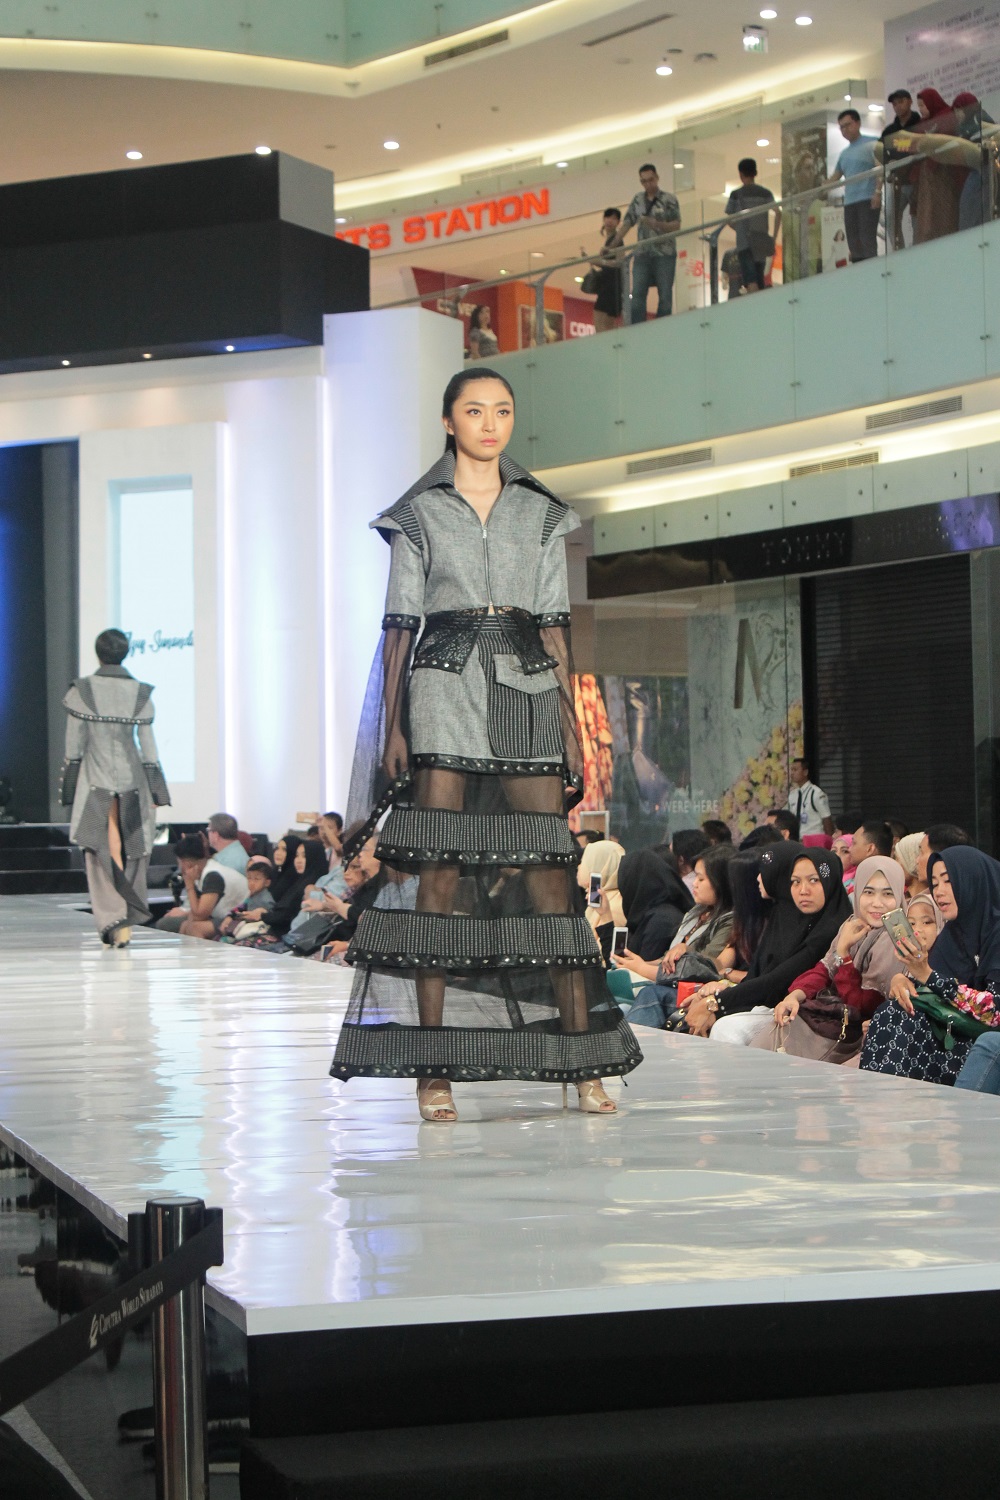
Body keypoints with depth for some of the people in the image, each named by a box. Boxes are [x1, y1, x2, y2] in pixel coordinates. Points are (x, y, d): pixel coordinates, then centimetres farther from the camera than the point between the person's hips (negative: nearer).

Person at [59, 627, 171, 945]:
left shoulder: (81, 691, -5)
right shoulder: (140, 692, 1)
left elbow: (74, 745, -4)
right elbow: (148, 744, 2)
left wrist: (69, 788, 3)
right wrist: (157, 790, 6)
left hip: (95, 777, -2)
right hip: (131, 776, 2)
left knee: (101, 851, 1)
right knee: (132, 848, 11)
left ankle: (112, 921, -8)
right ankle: (127, 921, 12)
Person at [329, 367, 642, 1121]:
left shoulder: (541, 514, 14)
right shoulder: (420, 512, 9)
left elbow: (556, 625, 12)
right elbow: (400, 623, 5)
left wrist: (571, 725, 5)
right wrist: (392, 726, -2)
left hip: (526, 690, 2)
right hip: (446, 689, -2)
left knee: (552, 872, -3)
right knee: (441, 874, -5)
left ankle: (586, 1064, 0)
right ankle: (433, 1068, -1)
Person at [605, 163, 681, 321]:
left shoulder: (669, 199, 1)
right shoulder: (638, 200, 13)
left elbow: (676, 225, -6)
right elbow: (626, 224, 13)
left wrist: (657, 224, -23)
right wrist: (612, 246, 4)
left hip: (665, 253, -3)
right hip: (642, 254, 3)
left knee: (665, 296, -2)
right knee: (637, 295, -6)